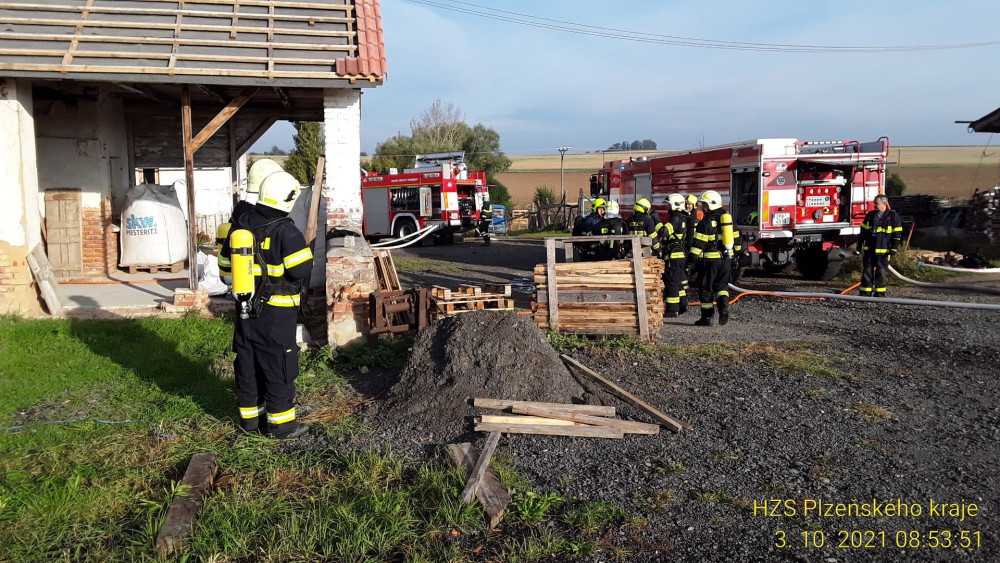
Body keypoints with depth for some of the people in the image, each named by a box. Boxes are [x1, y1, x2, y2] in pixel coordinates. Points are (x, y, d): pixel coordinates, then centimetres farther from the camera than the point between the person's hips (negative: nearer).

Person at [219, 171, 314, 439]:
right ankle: (280, 422, 10)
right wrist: (304, 248, -4)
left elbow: (225, 267, 13)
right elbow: (301, 269, -23)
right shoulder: (285, 231, -18)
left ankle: (249, 416, 27)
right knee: (279, 364, 2)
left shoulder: (240, 226, 5)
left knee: (247, 361, 15)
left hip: (245, 309, 7)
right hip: (276, 311, -7)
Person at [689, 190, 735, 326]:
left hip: (711, 260, -6)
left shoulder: (706, 221, -11)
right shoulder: (728, 218, 11)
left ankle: (707, 317, 7)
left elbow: (698, 242, -14)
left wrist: (693, 257, -9)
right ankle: (724, 303, -12)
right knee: (722, 284, 17)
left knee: (706, 288, 4)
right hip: (727, 259, 6)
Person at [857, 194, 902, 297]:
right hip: (869, 249, 3)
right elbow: (863, 231, 15)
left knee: (881, 272, 1)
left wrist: (894, 248, -8)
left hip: (883, 251, -3)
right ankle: (865, 293, 7)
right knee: (867, 271, 2)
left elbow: (897, 234, -1)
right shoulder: (870, 215, 11)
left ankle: (880, 294, 9)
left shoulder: (893, 216, 0)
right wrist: (859, 245, 12)